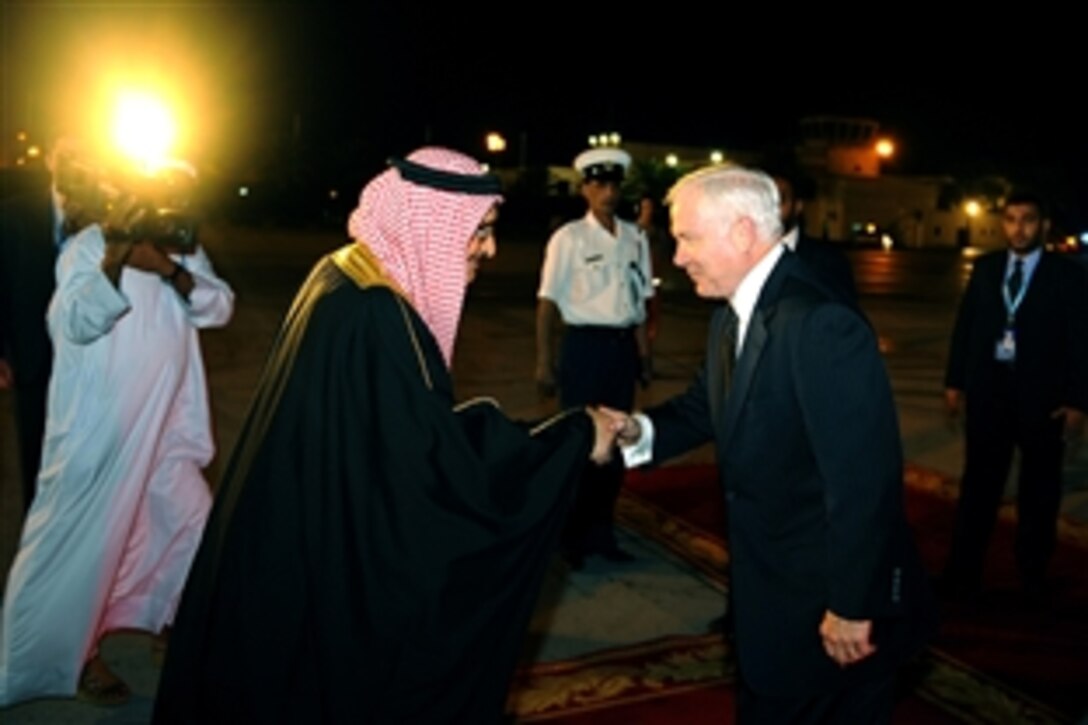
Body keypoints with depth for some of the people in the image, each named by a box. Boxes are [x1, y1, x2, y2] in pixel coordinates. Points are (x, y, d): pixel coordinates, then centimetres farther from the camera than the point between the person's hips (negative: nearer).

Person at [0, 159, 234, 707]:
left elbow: (219, 308, -6)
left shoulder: (183, 253, 6)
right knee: (80, 540, 2)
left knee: (189, 523, 16)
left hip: (162, 430, 7)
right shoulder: (89, 246, -13)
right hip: (96, 432, -7)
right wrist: (115, 257, -39)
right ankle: (67, 655, 22)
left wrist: (171, 270, -24)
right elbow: (78, 323, -25)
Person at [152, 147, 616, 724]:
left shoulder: (347, 278, 3)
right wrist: (577, 436, -17)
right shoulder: (376, 316, -27)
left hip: (309, 545, 9)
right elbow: (447, 470, -26)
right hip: (334, 572, -9)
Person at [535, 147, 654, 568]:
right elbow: (549, 302, -8)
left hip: (623, 345, 5)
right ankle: (570, 536, 22)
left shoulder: (635, 238, 6)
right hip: (584, 344, -5)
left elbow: (639, 301, 12)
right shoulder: (569, 238, -7)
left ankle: (600, 531, 29)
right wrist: (545, 362, -12)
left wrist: (644, 355, 10)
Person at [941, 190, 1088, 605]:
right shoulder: (985, 268, 5)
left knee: (1039, 492, 13)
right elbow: (966, 326, 7)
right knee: (978, 485, 8)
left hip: (1042, 396, -2)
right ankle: (963, 574, 17)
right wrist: (955, 382, 3)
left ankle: (1033, 577, 28)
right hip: (989, 389, 2)